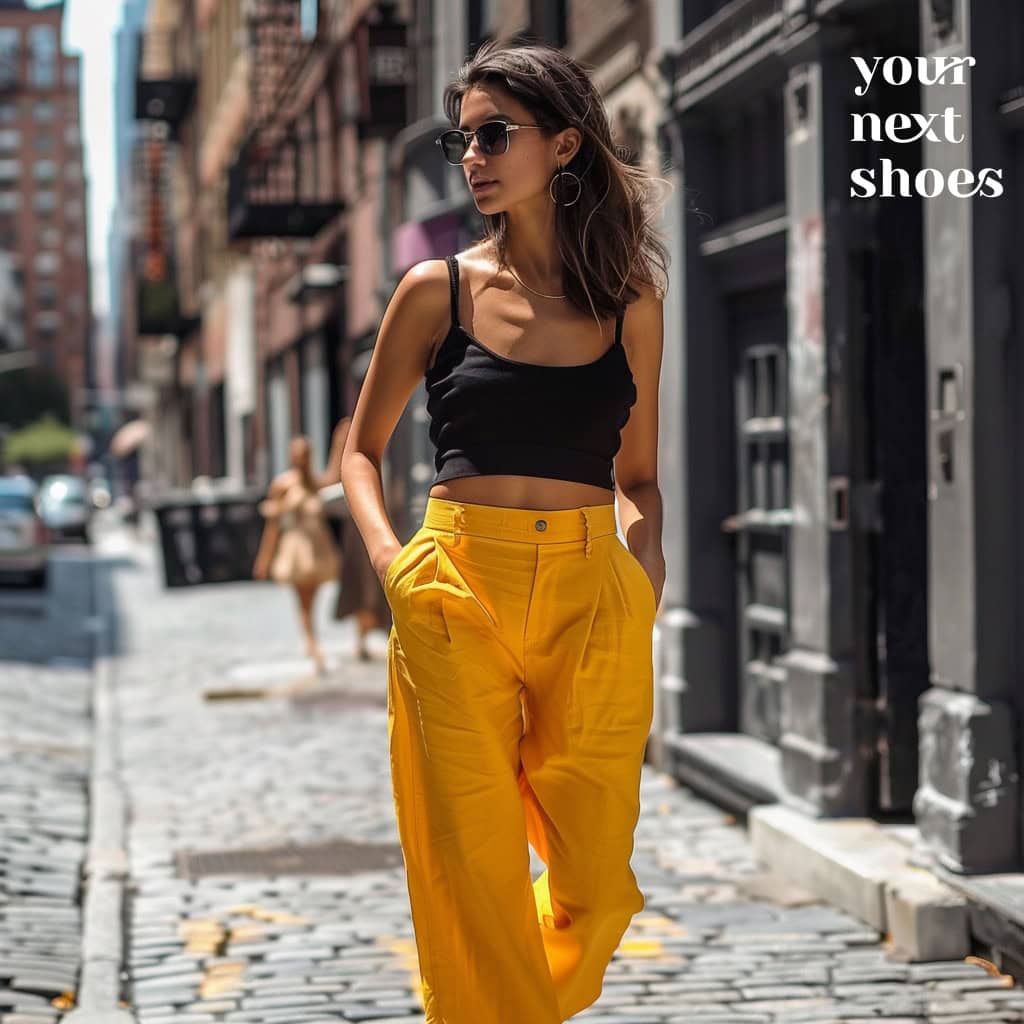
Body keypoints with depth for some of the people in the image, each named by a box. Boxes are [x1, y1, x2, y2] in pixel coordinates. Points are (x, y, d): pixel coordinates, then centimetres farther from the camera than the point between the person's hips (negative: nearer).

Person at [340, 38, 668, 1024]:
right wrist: (389, 557, -4)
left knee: (595, 883, 3)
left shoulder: (628, 303, 8)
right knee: (473, 868, -2)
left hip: (591, 598, 1)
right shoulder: (436, 290, 4)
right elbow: (361, 448, 12)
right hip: (455, 592, -1)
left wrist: (646, 558, -3)